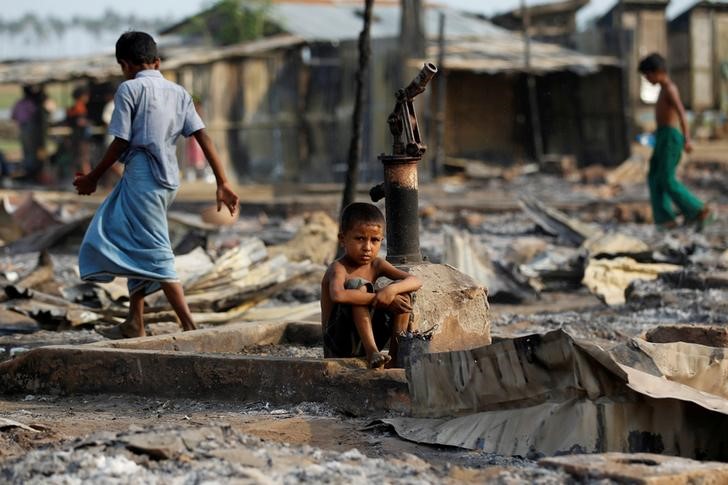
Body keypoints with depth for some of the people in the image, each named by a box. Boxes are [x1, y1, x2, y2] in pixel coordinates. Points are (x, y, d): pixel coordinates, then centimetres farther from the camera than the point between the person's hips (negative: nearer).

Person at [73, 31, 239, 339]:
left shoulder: (129, 89, -4)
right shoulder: (178, 92, 13)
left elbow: (120, 142, -8)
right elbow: (203, 137, 5)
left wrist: (93, 178, 4)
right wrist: (223, 183, 2)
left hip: (142, 175, -7)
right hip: (168, 179, 8)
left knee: (155, 253, -8)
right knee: (136, 245, 21)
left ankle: (190, 326, -17)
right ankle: (135, 323, 24)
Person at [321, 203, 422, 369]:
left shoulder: (376, 265, 6)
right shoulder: (338, 268, -15)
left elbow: (415, 281, -6)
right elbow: (337, 295, -39)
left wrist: (391, 290, -27)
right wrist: (378, 299, -35)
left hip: (368, 336, 6)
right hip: (339, 343, -6)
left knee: (400, 289, -5)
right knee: (358, 285, -27)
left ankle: (397, 349, -11)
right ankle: (371, 352, -35)